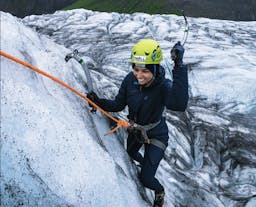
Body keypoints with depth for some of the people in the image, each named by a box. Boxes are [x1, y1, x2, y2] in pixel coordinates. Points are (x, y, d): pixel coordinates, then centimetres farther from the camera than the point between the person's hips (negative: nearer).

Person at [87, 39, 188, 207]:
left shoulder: (163, 86, -36)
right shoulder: (130, 80, -21)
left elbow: (179, 105, -57)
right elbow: (118, 105, -9)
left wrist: (179, 66, -61)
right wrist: (99, 102, -28)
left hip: (156, 136, -5)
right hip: (135, 131, 5)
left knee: (146, 179, 2)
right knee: (130, 154, 35)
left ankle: (160, 191, 39)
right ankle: (146, 163, 72)